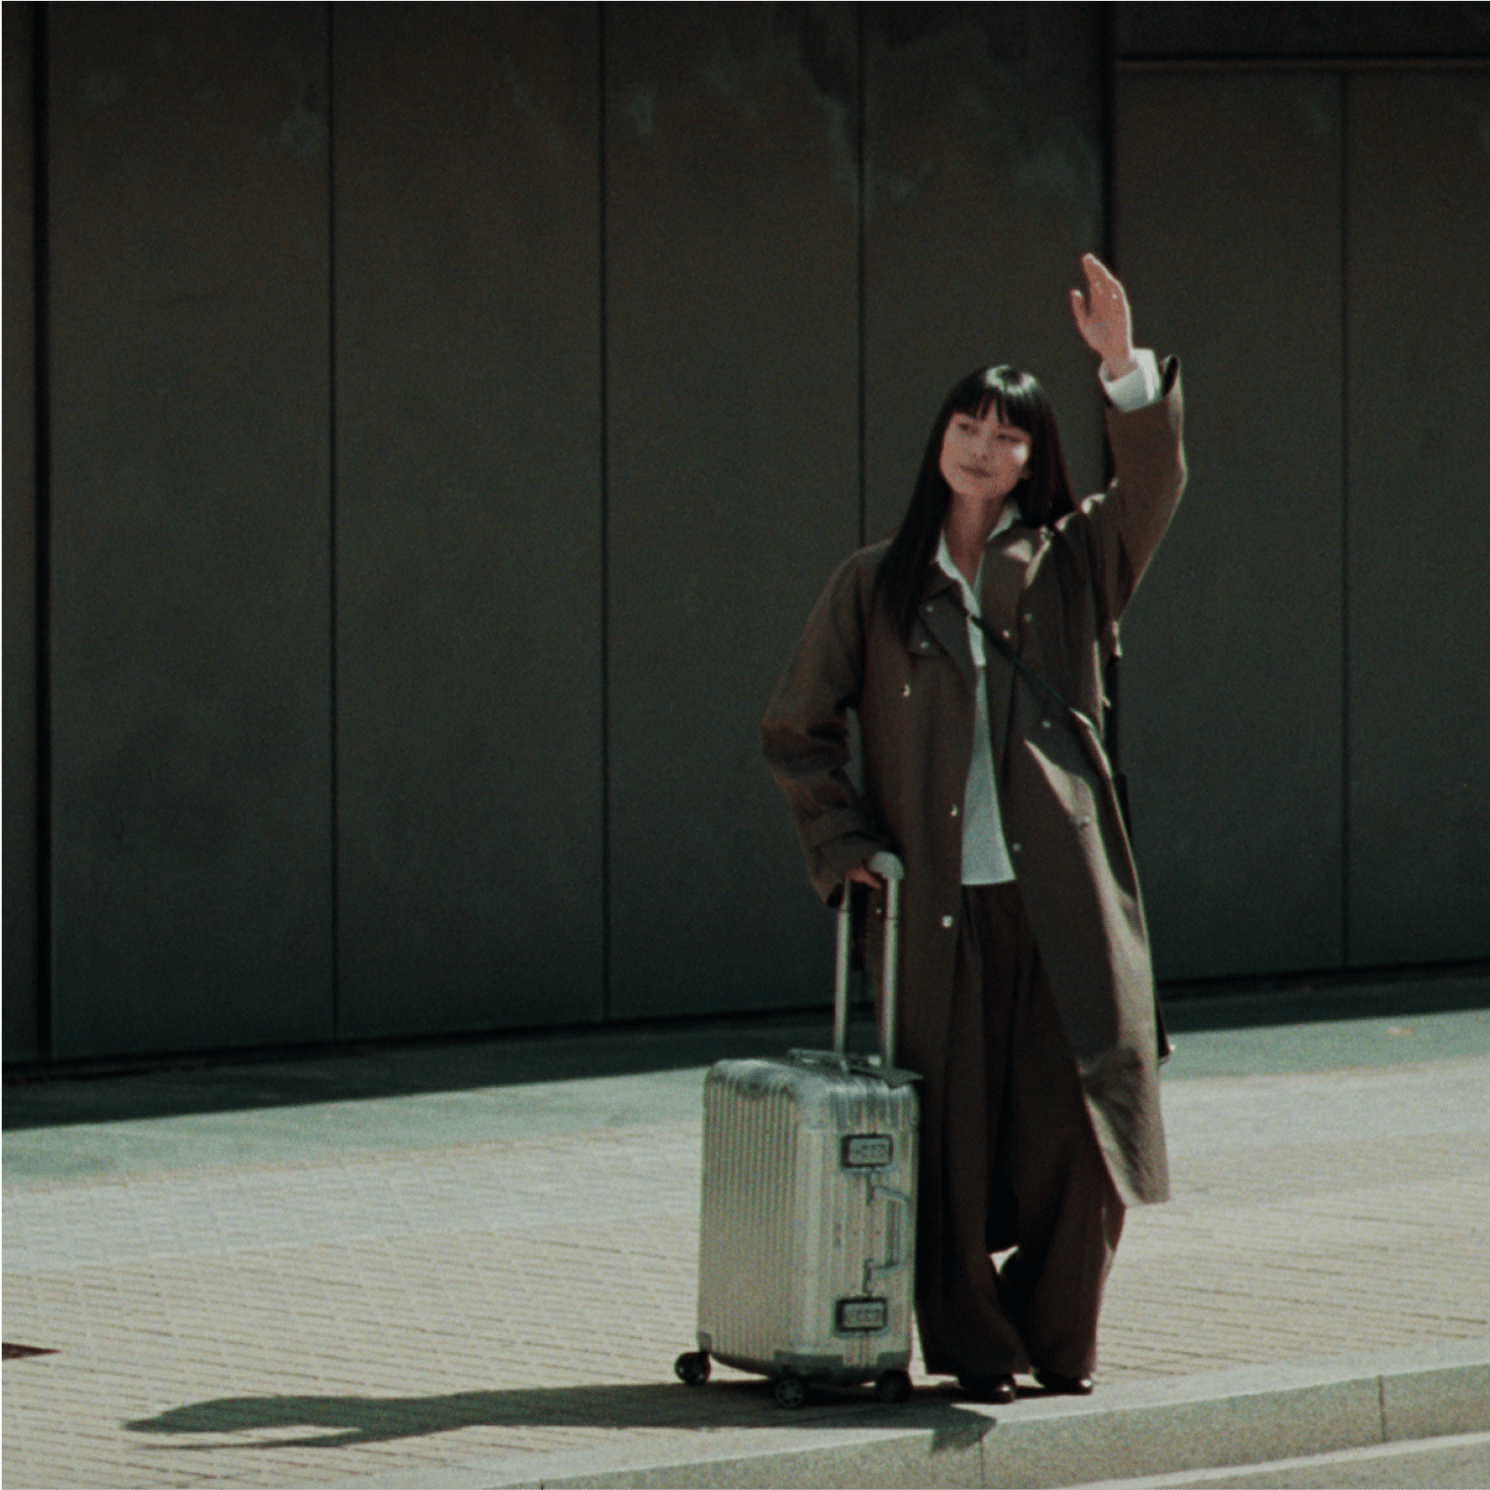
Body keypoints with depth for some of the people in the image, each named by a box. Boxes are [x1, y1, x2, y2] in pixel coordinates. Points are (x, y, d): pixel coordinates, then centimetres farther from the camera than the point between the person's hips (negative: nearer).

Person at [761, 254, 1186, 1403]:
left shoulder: (1069, 565, 10)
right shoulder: (875, 586, 10)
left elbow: (1154, 487, -8)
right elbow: (797, 733, 13)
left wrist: (1123, 364, -21)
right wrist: (844, 843, -1)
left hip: (1060, 895, 0)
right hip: (934, 904, 0)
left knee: (1080, 1124, -4)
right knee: (952, 1136, -1)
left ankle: (1057, 1345, 13)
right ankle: (971, 1350, 11)